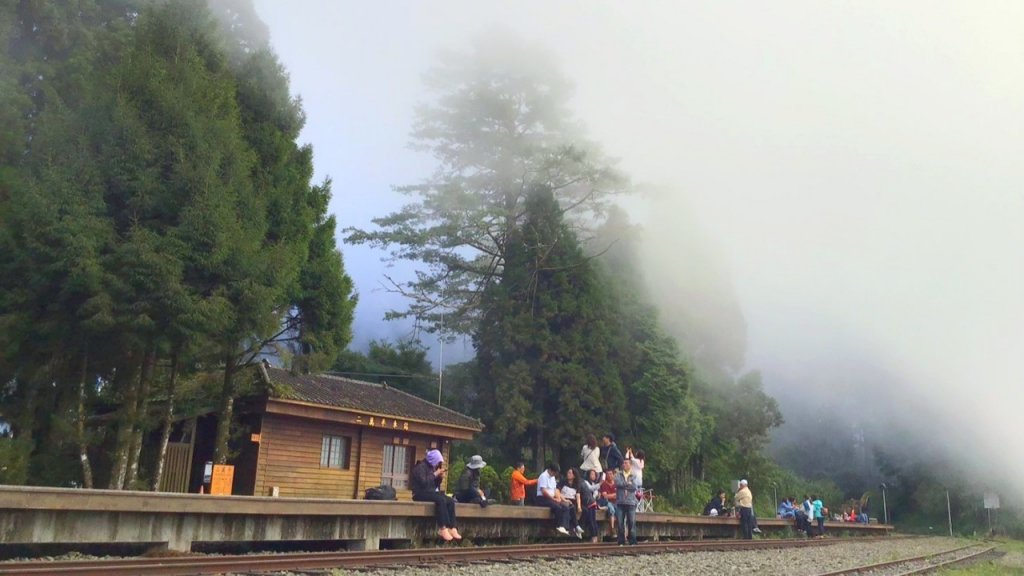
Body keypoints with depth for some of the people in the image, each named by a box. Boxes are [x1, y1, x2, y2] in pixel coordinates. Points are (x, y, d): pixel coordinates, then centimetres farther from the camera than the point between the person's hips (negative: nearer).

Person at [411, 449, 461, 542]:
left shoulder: (432, 467, 15)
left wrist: (440, 477, -1)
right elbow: (424, 482, -24)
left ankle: (452, 528, -21)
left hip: (431, 492, 8)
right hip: (421, 493, -8)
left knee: (450, 501, -15)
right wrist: (435, 474, -15)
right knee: (441, 500, -33)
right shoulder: (420, 467, -10)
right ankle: (443, 529, -32)